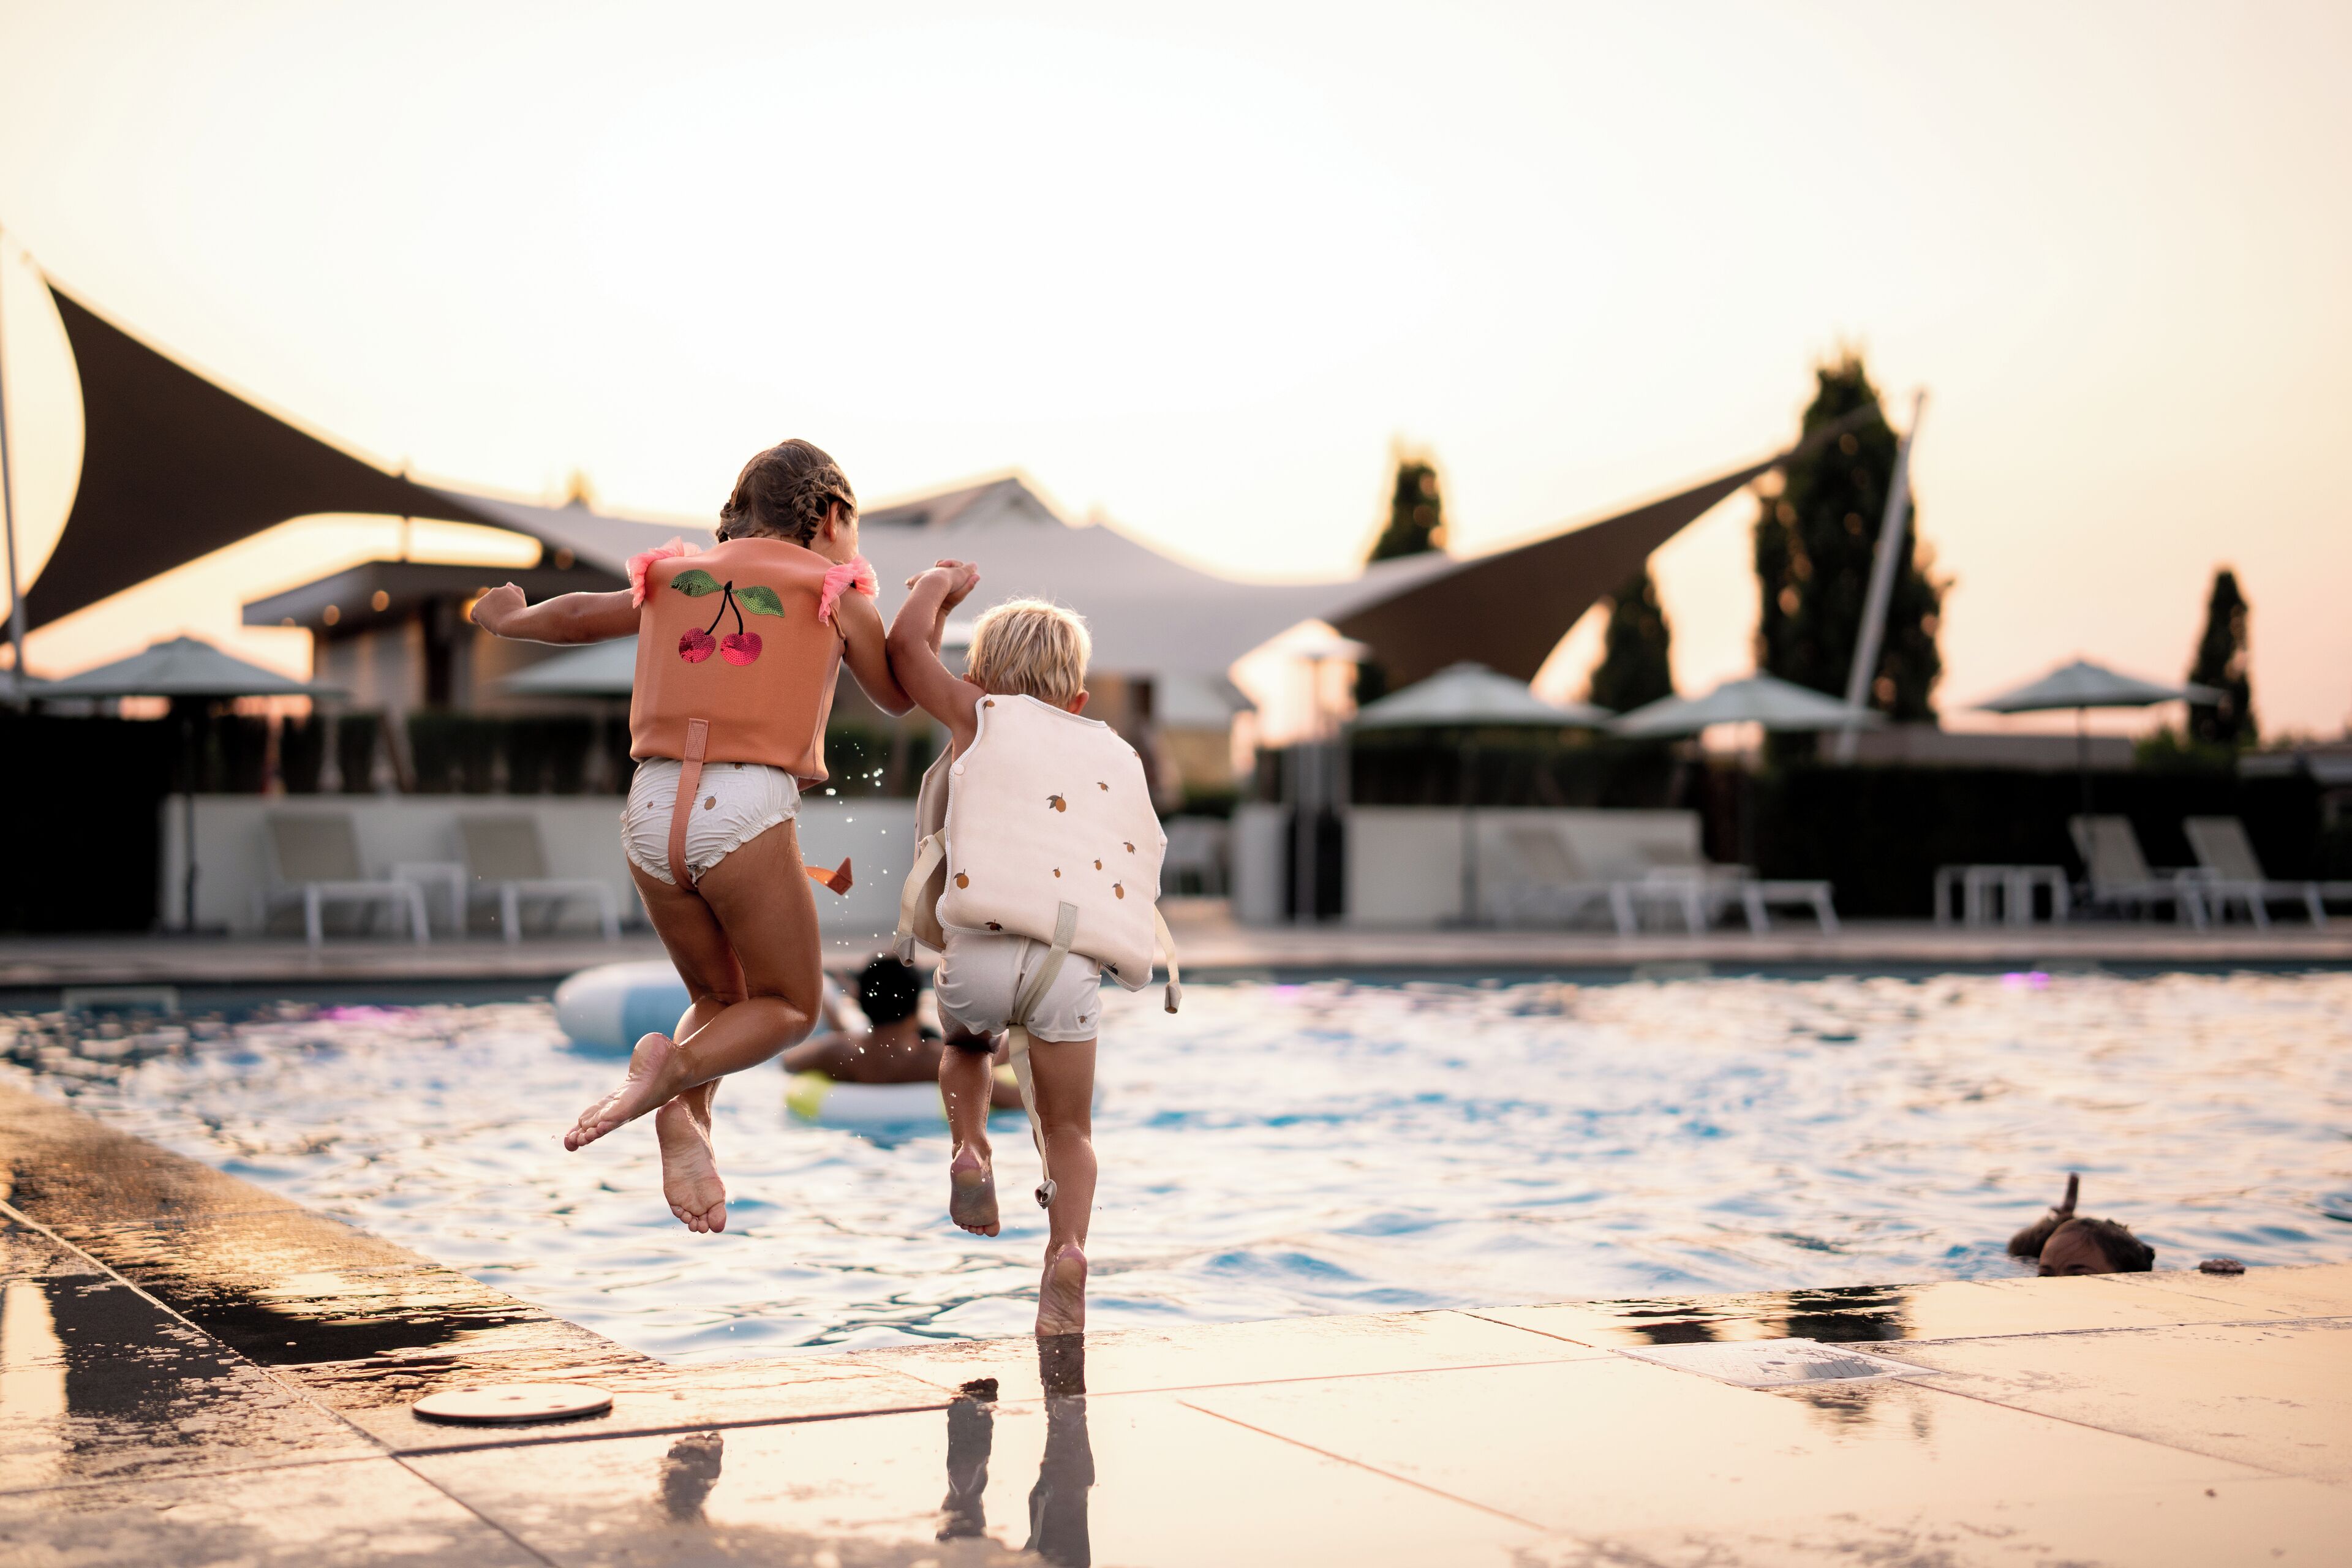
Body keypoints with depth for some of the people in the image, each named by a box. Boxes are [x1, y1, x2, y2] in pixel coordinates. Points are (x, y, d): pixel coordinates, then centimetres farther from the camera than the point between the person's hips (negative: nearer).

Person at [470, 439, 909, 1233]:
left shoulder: (677, 579, 20)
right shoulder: (835, 594, 9)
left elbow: (576, 615, 36)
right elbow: (897, 697, 23)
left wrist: (510, 620, 57)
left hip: (653, 809, 5)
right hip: (747, 812, -4)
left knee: (721, 1000, 23)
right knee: (788, 1008, 14)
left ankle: (682, 1117, -7)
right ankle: (673, 1069, -15)